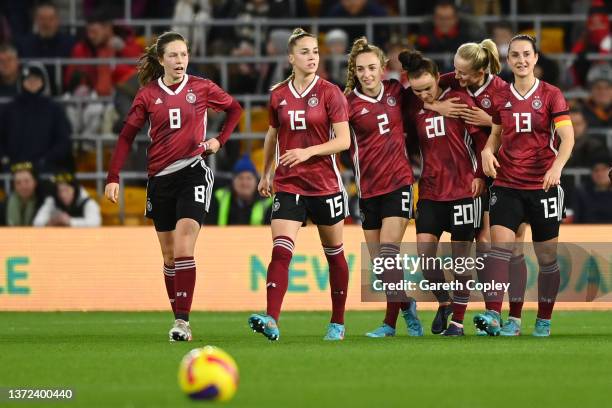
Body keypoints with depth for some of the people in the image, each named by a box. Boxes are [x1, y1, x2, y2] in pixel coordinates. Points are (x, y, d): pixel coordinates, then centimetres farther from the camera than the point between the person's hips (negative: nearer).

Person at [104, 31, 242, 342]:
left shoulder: (201, 88, 0)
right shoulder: (148, 94, 3)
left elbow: (235, 109, 17)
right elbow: (127, 136, 4)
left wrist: (220, 140, 4)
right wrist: (113, 177, -4)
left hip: (192, 173, -3)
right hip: (160, 179, 3)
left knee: (183, 252, -16)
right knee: (169, 256, 8)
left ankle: (183, 321, -19)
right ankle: (179, 320, 16)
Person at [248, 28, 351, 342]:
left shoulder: (330, 93, -5)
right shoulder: (278, 95, 5)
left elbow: (343, 140, -9)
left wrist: (309, 151, -22)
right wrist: (266, 174, 25)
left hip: (325, 184, -1)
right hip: (287, 184, 1)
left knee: (334, 253, 11)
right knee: (281, 251, -16)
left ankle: (337, 323, 25)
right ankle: (271, 321, -28)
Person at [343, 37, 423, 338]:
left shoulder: (396, 91, 1)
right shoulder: (349, 102, -5)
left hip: (398, 181, -1)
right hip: (368, 187, 1)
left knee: (388, 249, -14)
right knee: (377, 259, 6)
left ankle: (390, 321, -12)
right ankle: (407, 305, 28)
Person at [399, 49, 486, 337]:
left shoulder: (459, 101, -6)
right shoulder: (413, 107, 4)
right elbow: (408, 140, 15)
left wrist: (480, 175, -7)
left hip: (463, 188, -3)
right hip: (430, 191, 3)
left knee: (460, 256, 0)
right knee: (424, 253, -7)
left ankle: (458, 320, 9)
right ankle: (443, 303, 17)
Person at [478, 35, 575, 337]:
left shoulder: (551, 95, -2)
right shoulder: (501, 98, 7)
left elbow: (567, 137, -10)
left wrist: (557, 166, -28)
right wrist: (488, 151, -2)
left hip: (543, 185, -2)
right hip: (507, 184, 2)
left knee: (547, 256, 5)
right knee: (499, 243, -17)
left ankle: (544, 322, 17)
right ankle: (493, 315, -25)